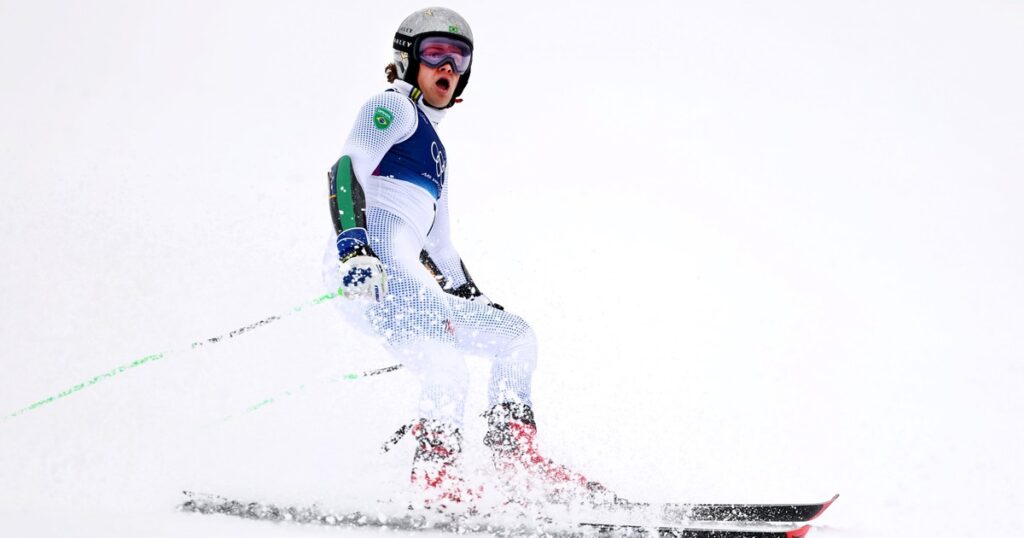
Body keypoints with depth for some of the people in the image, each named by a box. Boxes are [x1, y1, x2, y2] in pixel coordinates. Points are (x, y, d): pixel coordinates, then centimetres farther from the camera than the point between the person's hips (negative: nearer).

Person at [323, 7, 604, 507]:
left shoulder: (433, 149, 32)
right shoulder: (391, 108, 6)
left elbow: (438, 246, 37)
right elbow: (346, 170, -13)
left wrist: (476, 302, 33)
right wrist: (352, 245, -28)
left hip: (407, 278, 9)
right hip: (371, 270, -9)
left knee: (516, 336, 14)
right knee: (450, 372, -28)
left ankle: (514, 450, 8)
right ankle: (434, 477, -30)